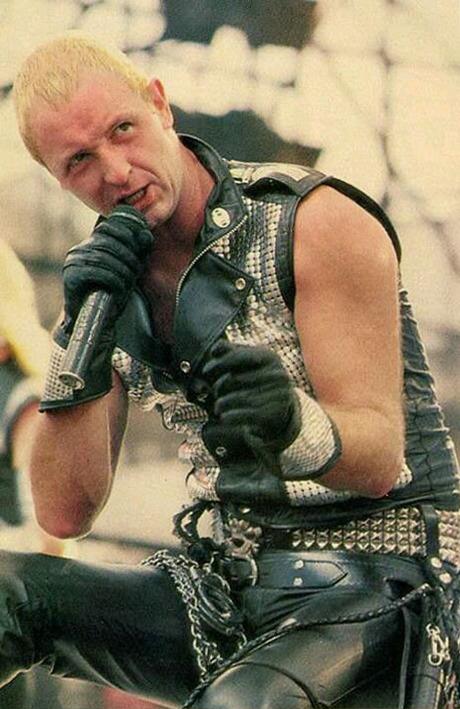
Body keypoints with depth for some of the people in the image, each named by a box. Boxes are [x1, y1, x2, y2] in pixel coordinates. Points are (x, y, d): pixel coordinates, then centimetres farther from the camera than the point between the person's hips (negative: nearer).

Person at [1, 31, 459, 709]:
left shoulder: (317, 222, -11)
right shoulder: (105, 280, 6)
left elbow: (380, 458, -17)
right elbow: (65, 513, 0)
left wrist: (296, 429, -39)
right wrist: (80, 348, -14)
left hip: (376, 582, -6)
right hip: (226, 588, 6)